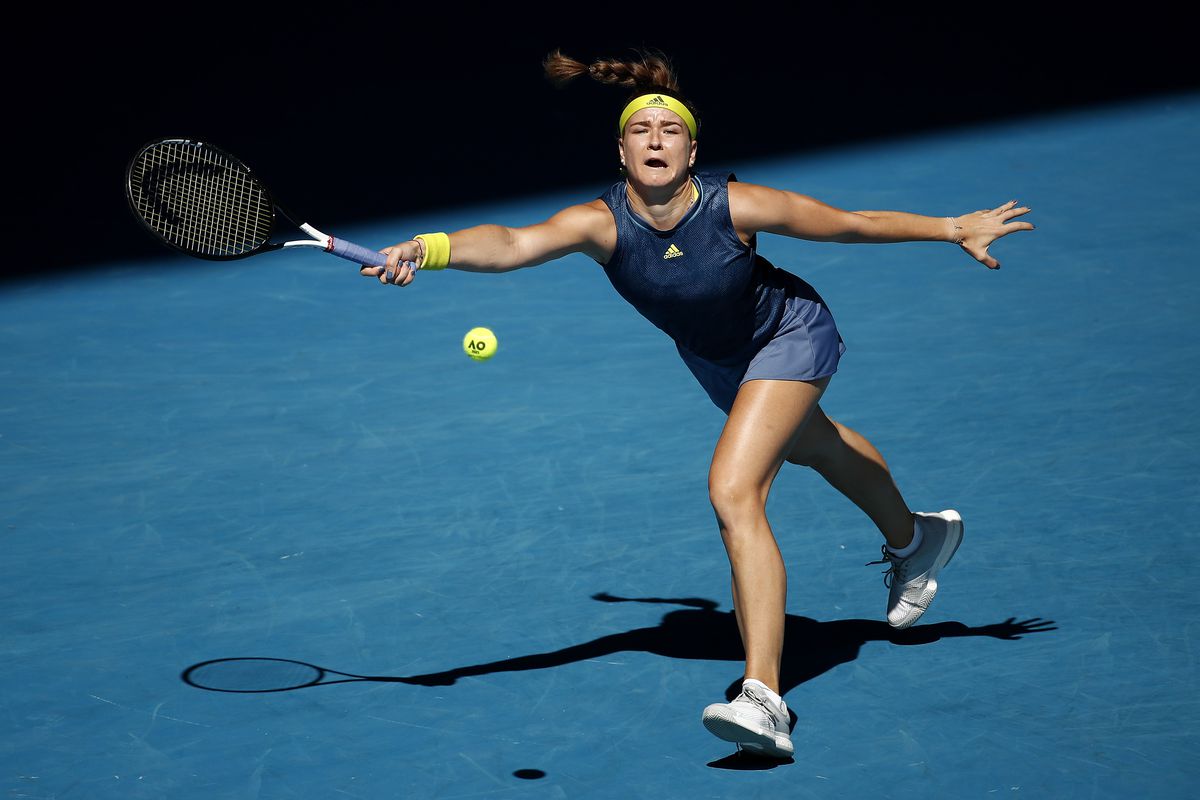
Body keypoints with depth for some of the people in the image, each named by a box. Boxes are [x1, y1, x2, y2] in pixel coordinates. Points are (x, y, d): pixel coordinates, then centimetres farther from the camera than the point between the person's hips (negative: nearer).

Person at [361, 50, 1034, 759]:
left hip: (790, 335, -5)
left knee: (733, 491, -26)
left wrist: (958, 230, -12)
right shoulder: (602, 223, -30)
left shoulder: (736, 206, -35)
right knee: (814, 444, 31)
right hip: (715, 359, 6)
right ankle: (914, 540, 64)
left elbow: (854, 223, -21)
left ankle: (764, 701, -30)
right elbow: (512, 244, -48)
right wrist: (429, 249, -68)